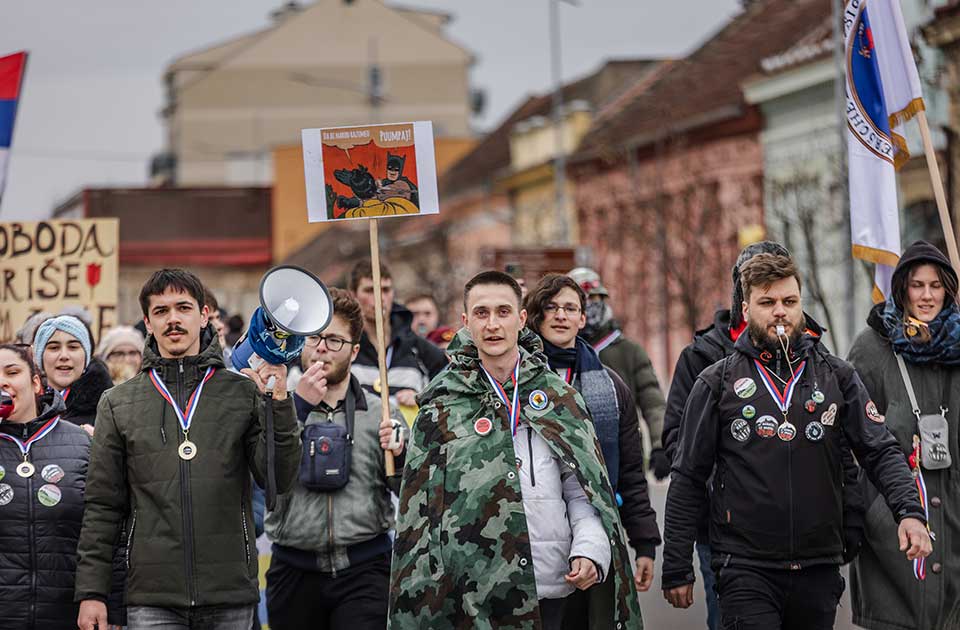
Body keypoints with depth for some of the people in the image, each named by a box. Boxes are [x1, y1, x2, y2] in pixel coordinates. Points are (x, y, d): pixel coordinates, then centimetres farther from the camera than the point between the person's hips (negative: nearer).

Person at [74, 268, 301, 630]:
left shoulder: (244, 393, 6)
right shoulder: (118, 405, 9)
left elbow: (278, 481, -3)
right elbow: (102, 506, 8)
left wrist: (279, 406, -15)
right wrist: (91, 592, 2)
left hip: (231, 598, 0)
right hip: (152, 600, 0)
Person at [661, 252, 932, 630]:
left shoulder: (837, 377, 9)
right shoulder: (717, 384, 4)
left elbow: (880, 452, 4)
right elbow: (688, 480, 5)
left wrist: (909, 512, -15)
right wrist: (676, 570, 2)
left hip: (819, 568, 3)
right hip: (746, 570, -2)